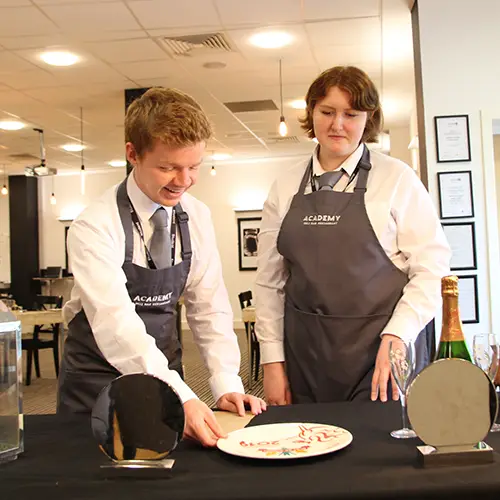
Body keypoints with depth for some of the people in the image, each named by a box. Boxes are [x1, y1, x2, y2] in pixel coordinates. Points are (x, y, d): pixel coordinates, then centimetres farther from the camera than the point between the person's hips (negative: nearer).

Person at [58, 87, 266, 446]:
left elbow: (209, 307, -2)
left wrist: (227, 384, -14)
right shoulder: (95, 227, -20)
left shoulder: (197, 218, -4)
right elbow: (115, 323, -31)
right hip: (98, 380, -4)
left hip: (164, 373, 4)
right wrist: (180, 398, -40)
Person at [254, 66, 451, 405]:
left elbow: (431, 267, -4)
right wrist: (273, 359, 6)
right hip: (305, 356, 3)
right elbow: (270, 280, 10)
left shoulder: (398, 179, 0)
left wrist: (396, 336, -14)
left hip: (381, 351, -2)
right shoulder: (285, 189, 9)